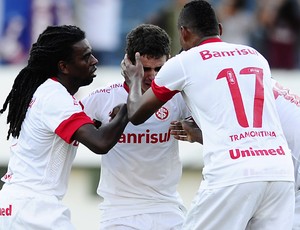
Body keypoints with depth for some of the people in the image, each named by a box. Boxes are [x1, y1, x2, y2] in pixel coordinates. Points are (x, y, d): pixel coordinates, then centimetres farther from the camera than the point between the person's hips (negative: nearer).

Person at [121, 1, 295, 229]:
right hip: (281, 170, 4)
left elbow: (136, 115, 21)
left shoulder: (183, 62, 9)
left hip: (232, 175, -4)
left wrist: (134, 79, 41)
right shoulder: (256, 57, 22)